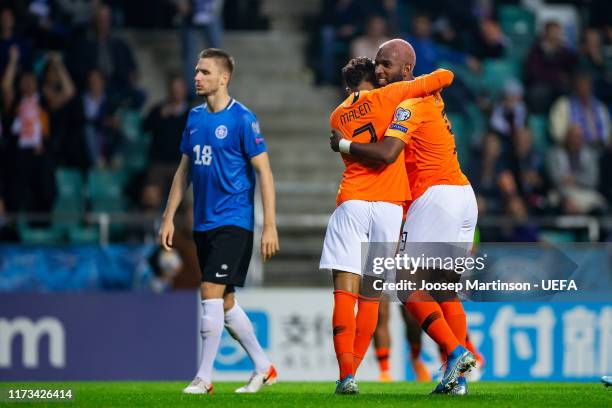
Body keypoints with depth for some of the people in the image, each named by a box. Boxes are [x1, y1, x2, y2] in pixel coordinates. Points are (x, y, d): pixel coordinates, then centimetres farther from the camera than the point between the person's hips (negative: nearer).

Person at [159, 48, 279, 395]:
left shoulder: (242, 119, -10)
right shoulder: (195, 117, 11)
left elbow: (264, 172, -11)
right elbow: (184, 170, 18)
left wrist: (270, 226, -16)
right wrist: (169, 217, 14)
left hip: (233, 221, -8)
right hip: (203, 223, 8)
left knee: (212, 294, -14)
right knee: (225, 302, 10)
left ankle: (204, 377, -9)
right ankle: (264, 368, 22)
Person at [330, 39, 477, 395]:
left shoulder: (410, 104, -11)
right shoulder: (430, 97, 17)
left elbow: (386, 154, -22)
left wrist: (344, 145, -7)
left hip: (436, 194, -9)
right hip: (464, 195, 9)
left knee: (412, 289, -6)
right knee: (446, 291, 9)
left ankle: (456, 352, -19)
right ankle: (457, 378, 4)